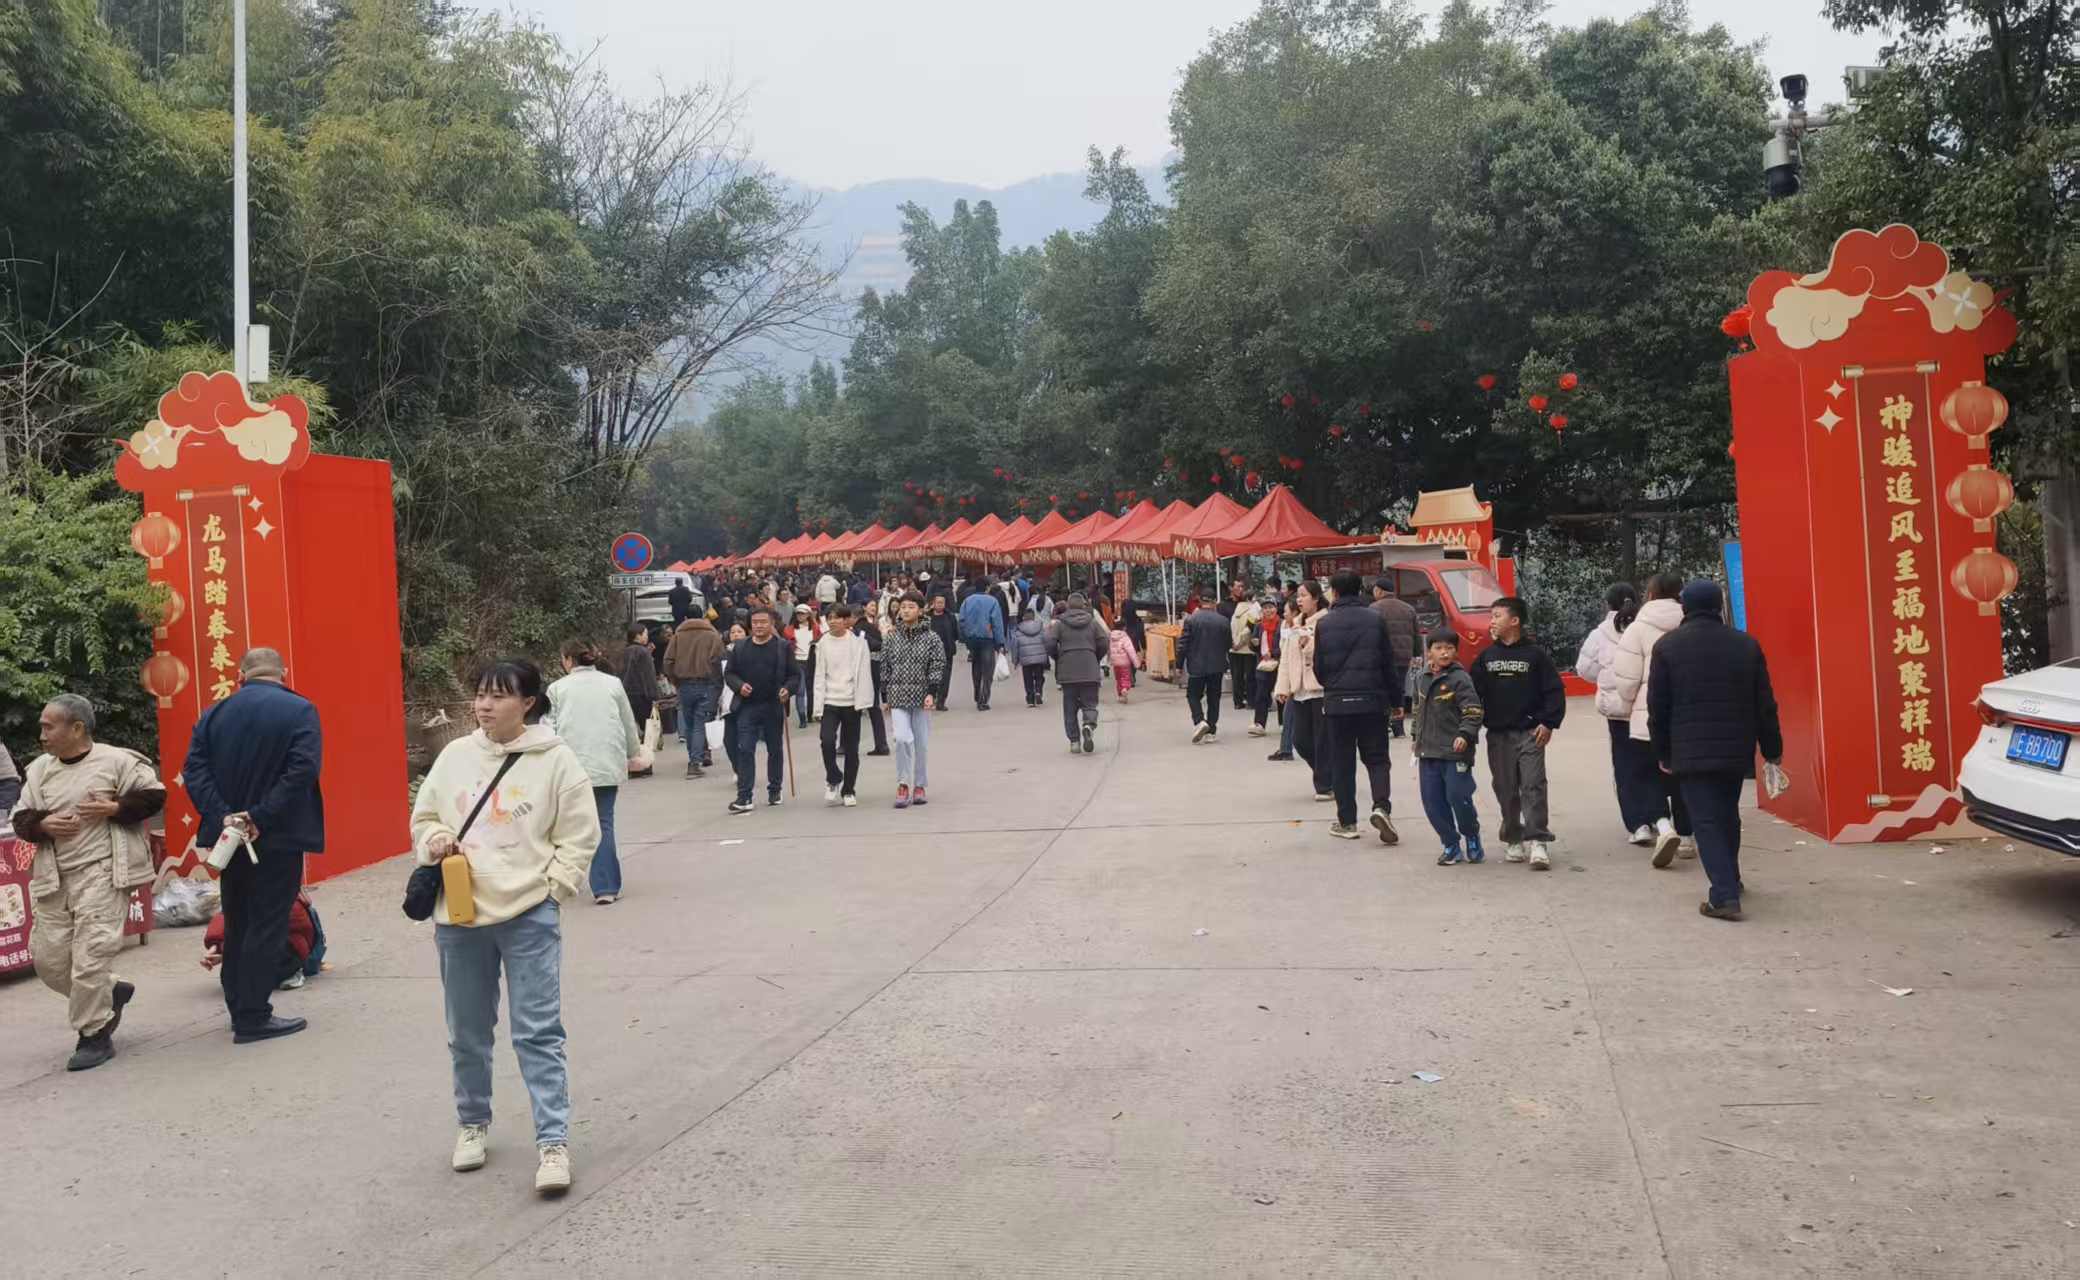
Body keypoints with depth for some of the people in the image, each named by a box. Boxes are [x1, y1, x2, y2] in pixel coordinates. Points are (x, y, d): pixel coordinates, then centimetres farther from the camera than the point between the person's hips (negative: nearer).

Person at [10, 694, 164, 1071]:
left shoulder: (117, 761, -6)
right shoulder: (38, 770, 9)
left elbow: (155, 795, -2)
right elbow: (21, 818, 13)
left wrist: (114, 808, -15)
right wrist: (42, 824, -7)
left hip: (102, 873, -6)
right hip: (55, 878, 6)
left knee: (90, 958, -10)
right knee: (49, 959, 7)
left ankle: (94, 1036, 4)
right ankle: (111, 991, 31)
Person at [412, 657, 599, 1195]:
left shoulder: (556, 760, -6)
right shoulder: (455, 756, 5)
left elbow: (578, 836, -3)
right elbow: (423, 817, 15)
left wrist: (550, 889, -9)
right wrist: (432, 839, -7)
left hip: (528, 914, -4)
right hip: (457, 915, 4)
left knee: (538, 1031, -4)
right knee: (467, 1034, 17)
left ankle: (552, 1141, 1)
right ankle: (472, 1123, 37)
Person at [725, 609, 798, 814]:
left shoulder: (784, 647, 0)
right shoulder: (739, 647, 6)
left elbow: (795, 674, 1)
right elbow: (730, 673, 10)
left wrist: (788, 689, -17)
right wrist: (739, 685, -10)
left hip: (774, 706, -1)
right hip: (747, 706, 1)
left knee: (774, 750, 12)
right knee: (744, 750, -7)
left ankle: (774, 791, 26)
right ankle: (744, 797, -9)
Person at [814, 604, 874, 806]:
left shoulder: (858, 642, -4)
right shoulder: (823, 643, 3)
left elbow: (863, 673, -5)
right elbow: (820, 674, 5)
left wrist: (863, 701, -10)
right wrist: (818, 703, 0)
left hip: (852, 701, -1)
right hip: (830, 701, 1)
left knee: (851, 748, 6)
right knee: (827, 740, -16)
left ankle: (848, 790, 19)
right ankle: (833, 779, 8)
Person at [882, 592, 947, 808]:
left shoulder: (931, 637, 0)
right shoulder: (891, 637, 6)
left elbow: (938, 666, -3)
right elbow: (885, 668, 9)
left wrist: (931, 693, -14)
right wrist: (885, 697, 7)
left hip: (921, 698, 0)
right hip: (898, 697, 0)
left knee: (921, 744, 5)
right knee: (902, 738, -17)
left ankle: (918, 786, 18)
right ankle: (903, 784, -6)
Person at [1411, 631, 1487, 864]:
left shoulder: (1460, 679, -9)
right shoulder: (1422, 679, 10)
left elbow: (1473, 711, -14)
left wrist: (1465, 735, -26)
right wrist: (1415, 736, 22)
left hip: (1455, 751, -6)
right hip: (1427, 751, 6)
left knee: (1459, 797, -5)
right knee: (1432, 803, 6)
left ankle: (1472, 839, 20)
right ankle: (1451, 846, 18)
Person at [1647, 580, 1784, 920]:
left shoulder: (1667, 647, -4)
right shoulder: (1746, 644, 5)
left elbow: (1657, 709, -3)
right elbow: (1765, 705, 6)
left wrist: (1663, 753, 7)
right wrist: (1772, 749, 14)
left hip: (1691, 753, -4)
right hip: (1736, 750, 4)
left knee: (1707, 822, -3)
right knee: (1727, 816, 21)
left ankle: (1724, 896, -13)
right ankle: (1730, 880, 37)